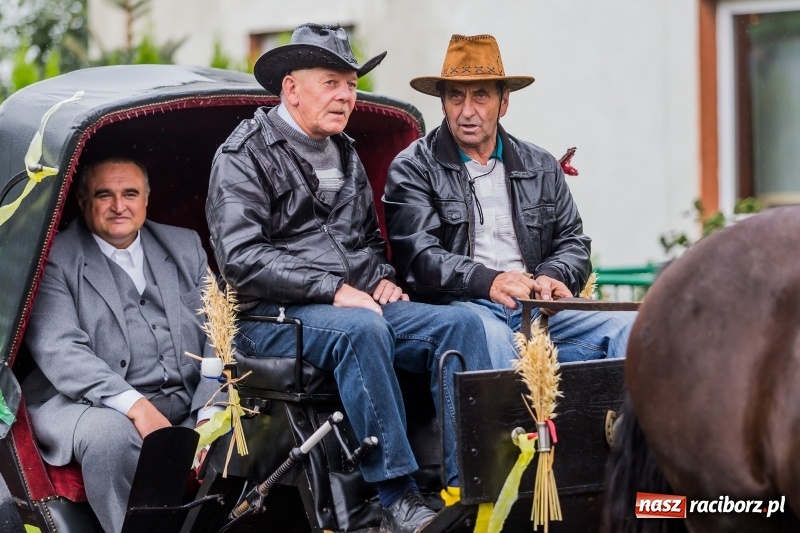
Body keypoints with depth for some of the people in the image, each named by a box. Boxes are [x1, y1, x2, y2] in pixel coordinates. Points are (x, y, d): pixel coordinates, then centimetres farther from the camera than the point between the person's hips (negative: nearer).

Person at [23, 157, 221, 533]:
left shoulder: (185, 247, 17)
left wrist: (212, 412, -7)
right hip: (92, 404, -4)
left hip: (189, 403, 5)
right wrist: (135, 405, -25)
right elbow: (58, 349, -12)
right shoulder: (54, 259, 1)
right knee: (110, 435, -36)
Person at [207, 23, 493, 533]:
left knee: (462, 323, -16)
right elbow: (241, 259, -15)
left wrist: (382, 279, 9)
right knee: (362, 328, -37)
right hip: (271, 316, -7)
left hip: (359, 304, 7)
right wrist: (334, 290, -19)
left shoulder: (346, 154, 21)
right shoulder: (244, 157, -3)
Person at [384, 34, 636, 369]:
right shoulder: (413, 168, 7)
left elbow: (572, 241, 21)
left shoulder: (542, 168, 22)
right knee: (490, 335, -40)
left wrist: (552, 276, -5)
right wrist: (487, 281, -23)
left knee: (625, 327, -21)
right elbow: (418, 256, -5)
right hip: (460, 306, -4)